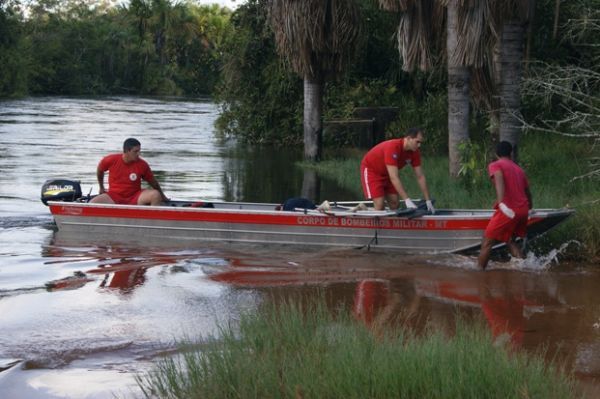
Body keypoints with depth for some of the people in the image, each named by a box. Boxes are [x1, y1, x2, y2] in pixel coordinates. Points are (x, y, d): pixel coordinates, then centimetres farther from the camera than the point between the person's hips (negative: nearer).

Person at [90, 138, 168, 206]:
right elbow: (100, 170, 13)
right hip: (114, 197, -1)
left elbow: (153, 182, 6)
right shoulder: (111, 160, -9)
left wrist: (163, 197, 12)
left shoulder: (142, 165, -7)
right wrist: (101, 188, 22)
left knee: (155, 195, -26)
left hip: (134, 198, 1)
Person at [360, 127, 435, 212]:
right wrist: (407, 200, -45)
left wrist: (428, 200, -11)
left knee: (395, 204, -2)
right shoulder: (393, 148, -37)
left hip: (386, 173, 8)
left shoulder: (414, 152, -14)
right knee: (380, 205, -20)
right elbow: (394, 178, -41)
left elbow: (420, 177, -7)